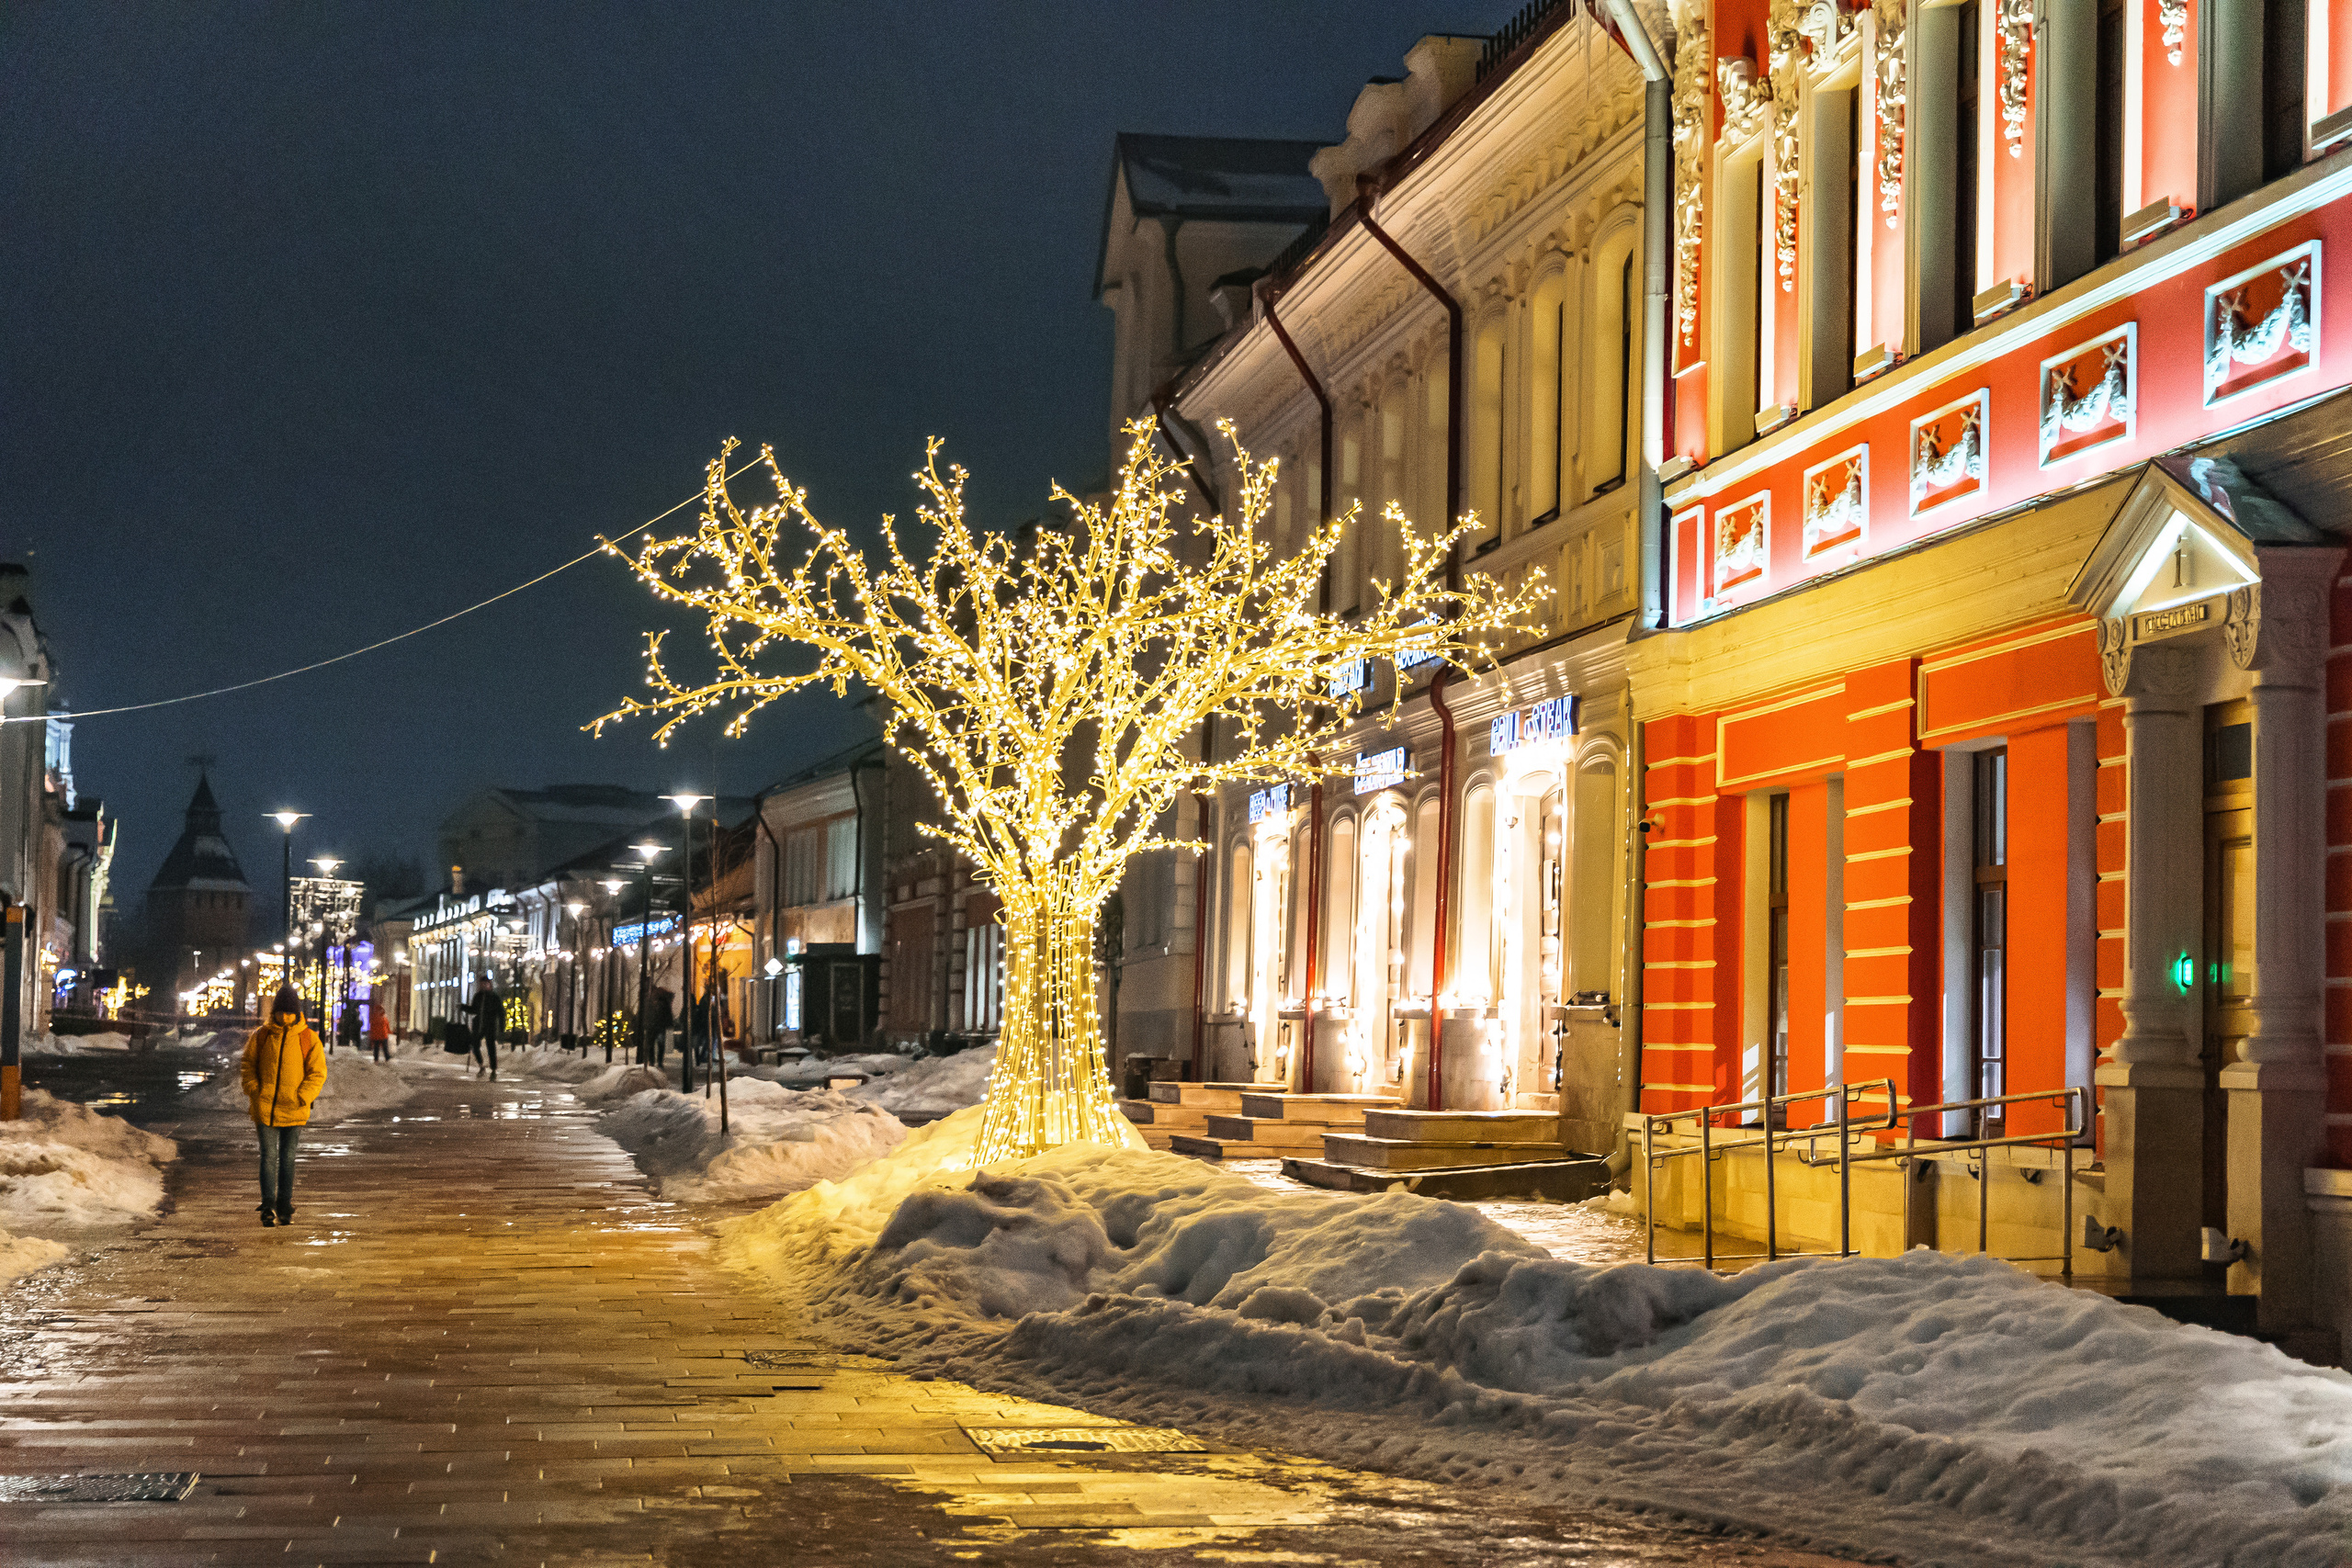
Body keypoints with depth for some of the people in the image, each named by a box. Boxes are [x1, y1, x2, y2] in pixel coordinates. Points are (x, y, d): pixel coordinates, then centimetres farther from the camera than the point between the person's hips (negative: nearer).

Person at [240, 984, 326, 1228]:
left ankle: (285, 1209, 14)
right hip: (265, 1107, 0)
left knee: (288, 1159, 7)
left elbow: (318, 1073, 1)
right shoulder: (261, 1036, 3)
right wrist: (254, 1092, -3)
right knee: (268, 1157, -5)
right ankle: (268, 1207, -6)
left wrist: (301, 1098, -10)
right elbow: (247, 1065, 9)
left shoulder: (309, 1039, 0)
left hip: (294, 1110, 0)